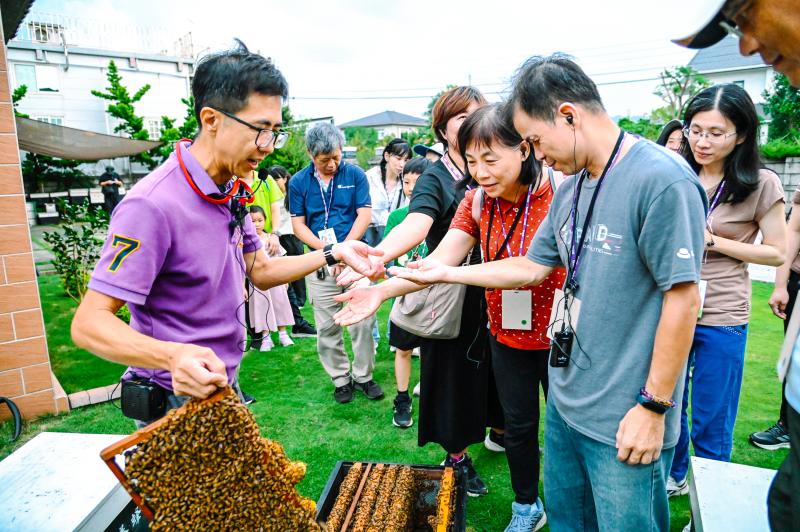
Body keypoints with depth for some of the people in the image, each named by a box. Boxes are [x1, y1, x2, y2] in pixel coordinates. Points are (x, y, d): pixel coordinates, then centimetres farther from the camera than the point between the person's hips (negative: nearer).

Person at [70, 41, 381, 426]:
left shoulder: (231, 192, 2)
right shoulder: (153, 205, -27)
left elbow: (259, 271, 9)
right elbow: (90, 323, -27)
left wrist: (333, 253, -2)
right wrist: (174, 356, -45)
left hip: (223, 388, 9)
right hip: (178, 401, -9)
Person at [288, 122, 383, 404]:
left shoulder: (355, 175, 0)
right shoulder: (299, 182, 2)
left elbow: (365, 215, -3)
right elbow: (298, 224, 1)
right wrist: (326, 249, -13)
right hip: (319, 262, 1)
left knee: (363, 320, 0)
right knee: (327, 327, 7)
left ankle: (363, 375, 19)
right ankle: (341, 379, 23)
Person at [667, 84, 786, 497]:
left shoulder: (760, 185, -9)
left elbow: (777, 252, -5)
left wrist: (713, 241, -16)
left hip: (720, 318, -4)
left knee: (711, 425, 9)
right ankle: (673, 476, 42)